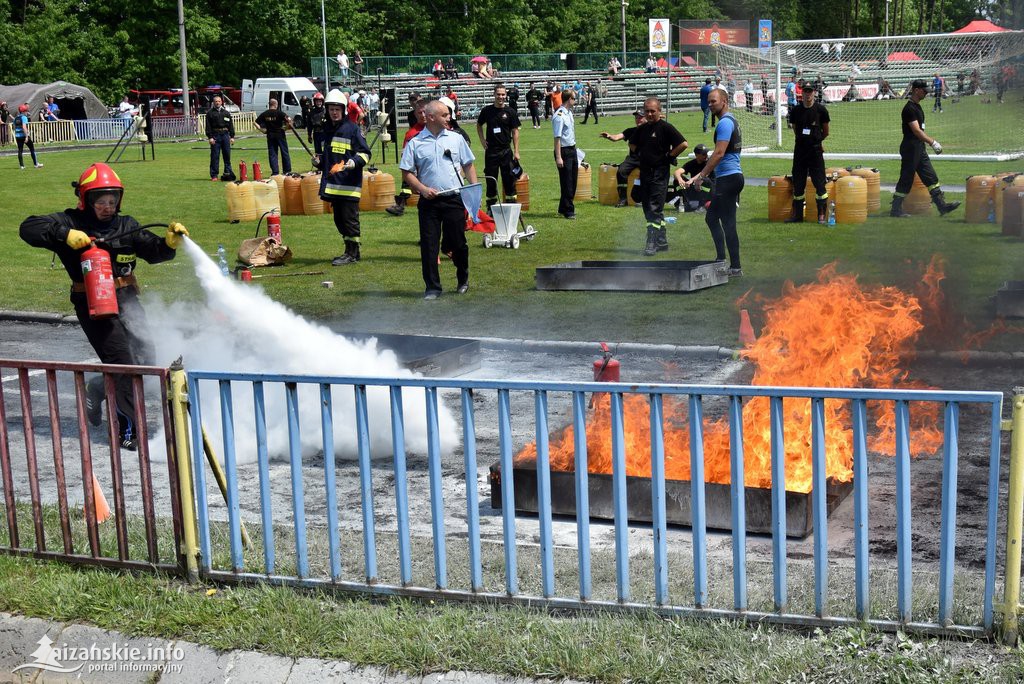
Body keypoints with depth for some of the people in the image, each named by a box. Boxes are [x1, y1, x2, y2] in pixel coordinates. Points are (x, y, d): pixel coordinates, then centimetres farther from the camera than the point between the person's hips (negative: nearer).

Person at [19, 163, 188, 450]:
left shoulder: (126, 225, 11)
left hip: (126, 297, 5)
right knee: (122, 362, -11)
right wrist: (66, 235, -22)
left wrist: (170, 242, -14)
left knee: (146, 360, -1)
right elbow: (29, 228, -11)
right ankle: (129, 431, -2)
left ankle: (97, 390, 27)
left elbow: (153, 252, 6)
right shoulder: (71, 222, -1)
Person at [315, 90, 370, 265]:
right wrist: (318, 161, 7)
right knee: (339, 220, 12)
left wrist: (352, 162, -24)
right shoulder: (326, 130, 17)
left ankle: (352, 253, 3)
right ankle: (351, 251, 22)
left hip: (349, 183, -8)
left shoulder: (352, 128, -5)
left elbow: (365, 153, -8)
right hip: (332, 183, 8)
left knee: (349, 218, -4)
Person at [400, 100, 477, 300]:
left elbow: (468, 165, 13)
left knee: (458, 243, 6)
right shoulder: (415, 143, 2)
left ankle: (463, 280, 28)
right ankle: (432, 287, 7)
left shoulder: (456, 139, 9)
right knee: (429, 245, -2)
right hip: (429, 201, -1)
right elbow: (406, 173, 2)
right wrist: (422, 189, -12)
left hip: (454, 199, 1)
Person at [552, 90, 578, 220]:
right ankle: (568, 210, 9)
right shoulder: (559, 116, -19)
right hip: (564, 151, -9)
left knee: (572, 181, 15)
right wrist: (558, 157, -22)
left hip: (572, 150, 9)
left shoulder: (569, 113, 9)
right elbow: (557, 138, -21)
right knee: (566, 182, -1)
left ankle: (564, 208, 27)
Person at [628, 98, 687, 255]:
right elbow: (632, 143, 30)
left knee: (655, 209, -12)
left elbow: (683, 144, -17)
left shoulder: (666, 127, -9)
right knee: (648, 209, 11)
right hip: (645, 173, 8)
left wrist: (669, 157, -10)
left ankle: (651, 243, -14)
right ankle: (662, 241, 20)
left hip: (659, 173, -8)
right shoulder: (642, 129, 12)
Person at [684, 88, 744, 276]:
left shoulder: (725, 123, -14)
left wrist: (701, 175, -18)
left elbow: (719, 153, -21)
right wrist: (702, 174, 23)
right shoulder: (731, 120, 18)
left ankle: (735, 268, -3)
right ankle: (720, 259, 19)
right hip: (727, 178, 11)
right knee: (711, 217, 17)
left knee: (728, 224, -6)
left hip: (728, 178, -11)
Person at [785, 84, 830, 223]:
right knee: (798, 183, 7)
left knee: (819, 183, -5)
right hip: (799, 149, 3)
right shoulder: (795, 110, 4)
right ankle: (797, 214, 15)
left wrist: (815, 140, 8)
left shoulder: (821, 109, -3)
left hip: (815, 149, -3)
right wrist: (803, 140, 11)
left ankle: (822, 215, 0)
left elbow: (825, 132, 5)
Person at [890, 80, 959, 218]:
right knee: (906, 179, -3)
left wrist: (931, 141, 18)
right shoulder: (909, 108, -17)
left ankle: (942, 205, 9)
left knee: (931, 177, 8)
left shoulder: (917, 106, 14)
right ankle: (896, 209, 4)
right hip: (910, 148, -10)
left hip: (920, 148, 10)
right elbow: (916, 130, -24)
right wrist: (932, 142, -27)